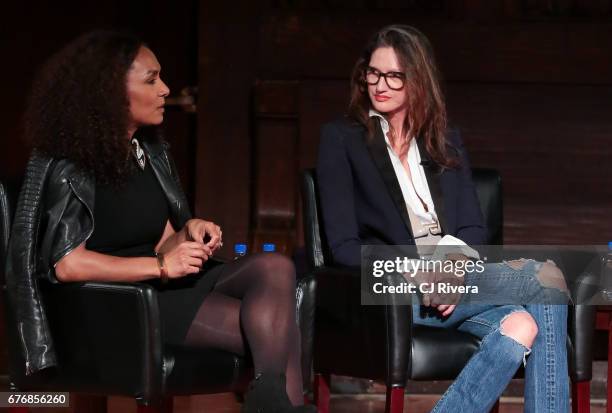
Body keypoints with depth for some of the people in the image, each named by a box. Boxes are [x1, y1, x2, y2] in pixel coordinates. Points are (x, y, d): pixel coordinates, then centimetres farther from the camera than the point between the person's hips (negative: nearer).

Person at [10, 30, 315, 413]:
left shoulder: (151, 151, 14)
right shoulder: (69, 165, -10)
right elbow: (67, 263, -18)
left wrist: (190, 231, -9)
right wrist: (160, 266, -20)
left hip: (170, 285, 8)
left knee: (275, 268, -21)